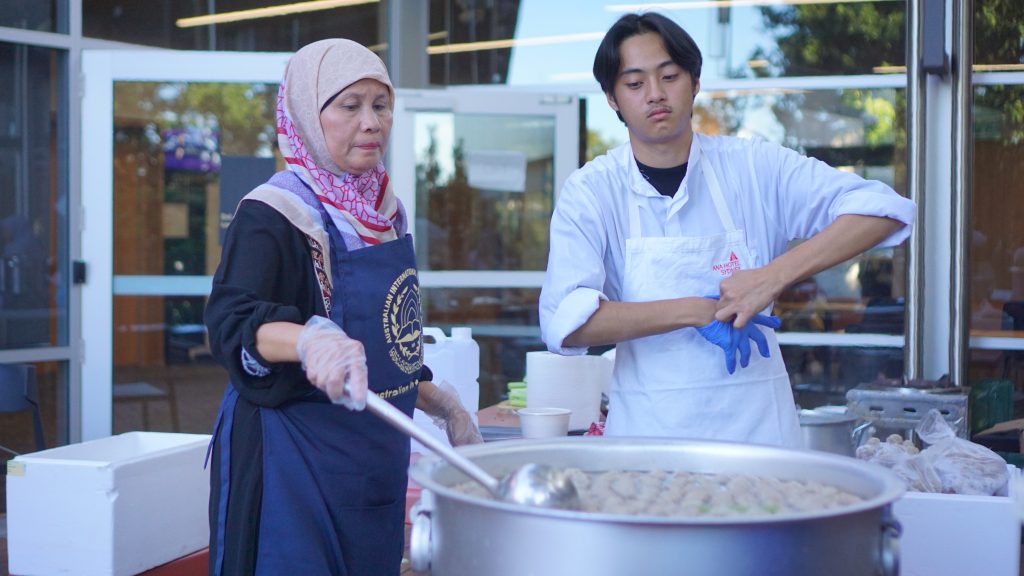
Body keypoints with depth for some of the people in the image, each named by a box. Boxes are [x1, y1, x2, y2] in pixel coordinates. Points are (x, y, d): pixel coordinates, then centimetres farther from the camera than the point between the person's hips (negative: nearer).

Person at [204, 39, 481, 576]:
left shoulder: (385, 211, 11)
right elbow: (230, 324, -29)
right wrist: (311, 339, -47)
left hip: (376, 463, 7)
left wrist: (443, 404, 16)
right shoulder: (274, 215, -12)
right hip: (295, 463, -7)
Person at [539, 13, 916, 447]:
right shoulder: (590, 191, -2)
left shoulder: (754, 168, -1)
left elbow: (885, 210, -8)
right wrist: (696, 312, -20)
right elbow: (564, 321, -13)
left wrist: (773, 277, -19)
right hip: (648, 428, 0)